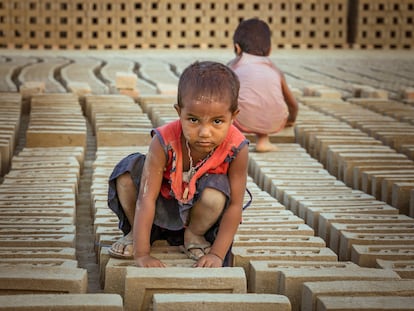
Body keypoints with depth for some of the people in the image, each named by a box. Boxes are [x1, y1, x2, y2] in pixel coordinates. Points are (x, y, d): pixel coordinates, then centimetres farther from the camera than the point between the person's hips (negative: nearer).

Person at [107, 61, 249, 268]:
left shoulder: (237, 149, -30)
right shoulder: (164, 142, -31)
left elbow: (235, 206, -22)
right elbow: (146, 198, -32)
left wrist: (217, 254, -27)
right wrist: (141, 254, -37)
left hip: (197, 210, 0)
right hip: (163, 207, 0)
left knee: (216, 194, -34)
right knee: (128, 170, -24)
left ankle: (194, 235, -2)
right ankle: (134, 231, 0)